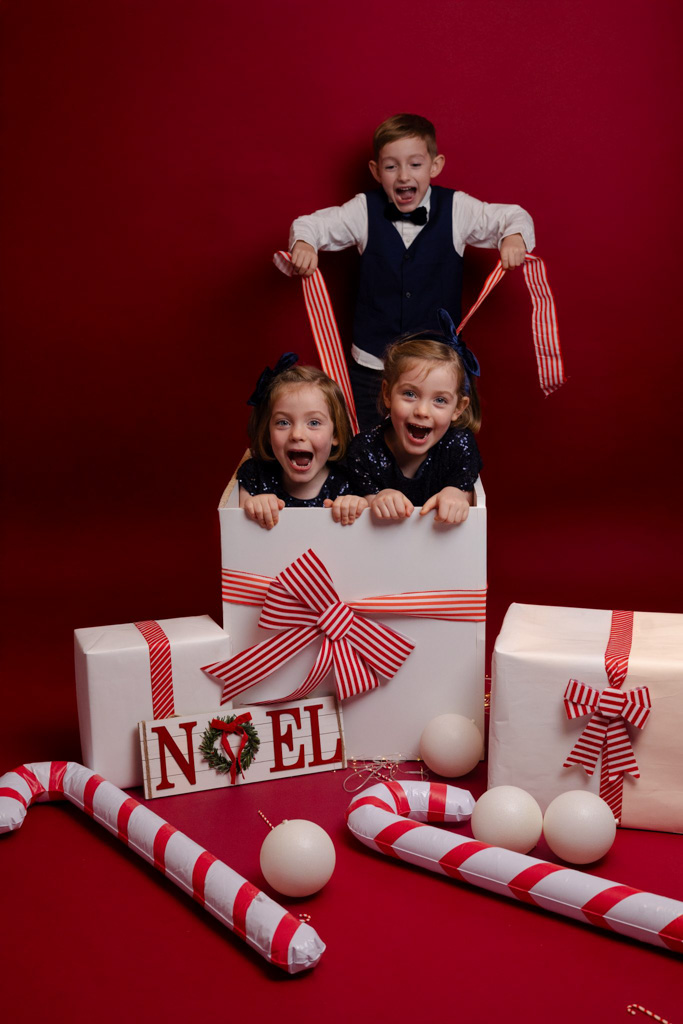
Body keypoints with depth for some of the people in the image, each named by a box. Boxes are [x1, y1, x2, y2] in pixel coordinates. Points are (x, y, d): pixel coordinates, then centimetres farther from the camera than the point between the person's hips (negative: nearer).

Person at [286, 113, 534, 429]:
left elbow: (513, 217, 1)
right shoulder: (364, 211, -3)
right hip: (371, 364, 1)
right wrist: (303, 243, -23)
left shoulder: (456, 209, -5)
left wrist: (514, 236, -22)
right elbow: (311, 224, 0)